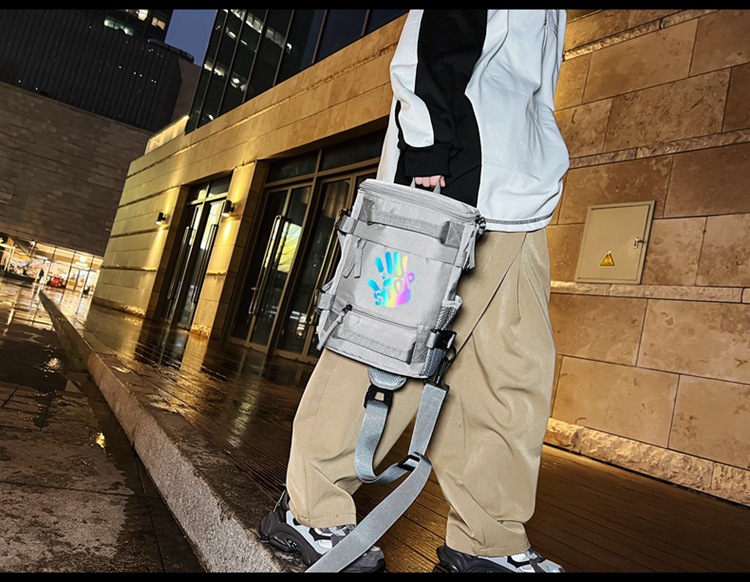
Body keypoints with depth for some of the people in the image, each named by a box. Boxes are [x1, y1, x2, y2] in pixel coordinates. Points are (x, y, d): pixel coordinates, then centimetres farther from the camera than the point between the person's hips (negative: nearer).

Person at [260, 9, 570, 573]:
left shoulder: (549, 18, 33)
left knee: (518, 366, 3)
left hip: (518, 207, 10)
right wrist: (425, 151, -21)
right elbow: (430, 50, -10)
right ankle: (308, 510, 5)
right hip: (449, 187, -9)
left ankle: (489, 540, 12)